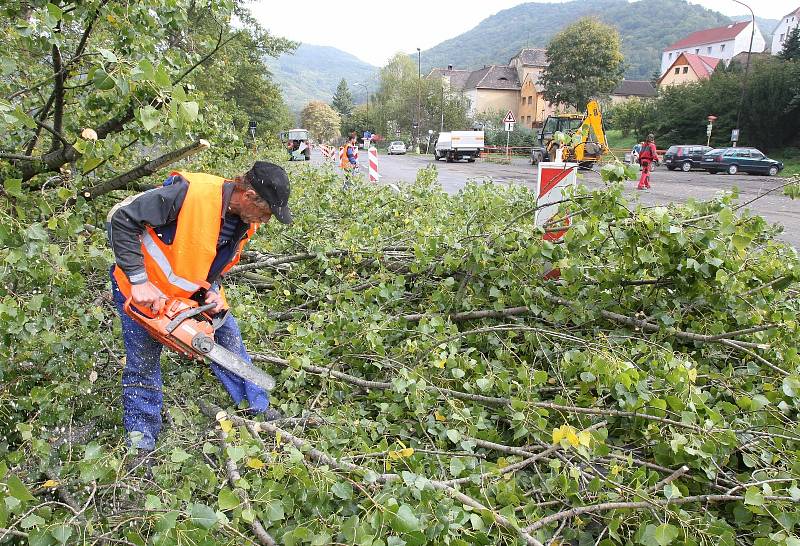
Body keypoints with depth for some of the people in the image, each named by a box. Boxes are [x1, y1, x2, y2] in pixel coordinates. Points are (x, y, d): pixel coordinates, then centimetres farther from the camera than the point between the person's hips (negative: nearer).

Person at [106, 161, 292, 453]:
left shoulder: (245, 220, -11)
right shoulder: (188, 193, -35)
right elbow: (123, 220, -29)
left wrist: (213, 291, -13)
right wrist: (139, 282, -31)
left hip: (194, 288, 6)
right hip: (144, 288, -6)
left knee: (229, 339, 7)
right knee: (143, 361, 1)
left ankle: (259, 408, 22)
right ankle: (141, 440, 19)